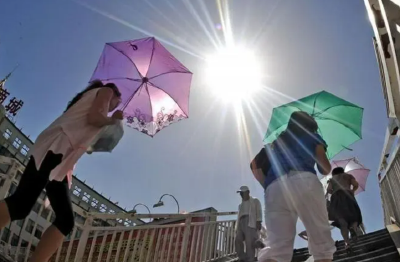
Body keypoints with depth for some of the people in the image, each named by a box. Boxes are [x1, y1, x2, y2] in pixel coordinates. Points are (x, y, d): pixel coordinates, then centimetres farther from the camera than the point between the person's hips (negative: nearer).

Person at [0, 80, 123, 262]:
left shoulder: (93, 97, 36)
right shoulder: (106, 91, 14)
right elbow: (94, 118, -7)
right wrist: (113, 119, 10)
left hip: (61, 160, 10)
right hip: (56, 147, -10)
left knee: (66, 220, -2)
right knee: (21, 203, -24)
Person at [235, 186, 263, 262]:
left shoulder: (255, 201, 18)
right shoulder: (241, 205, 34)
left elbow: (258, 211, 4)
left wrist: (259, 222, -12)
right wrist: (237, 227, 13)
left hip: (251, 222, -5)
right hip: (241, 223, 6)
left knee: (249, 242, -17)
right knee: (237, 240, -14)